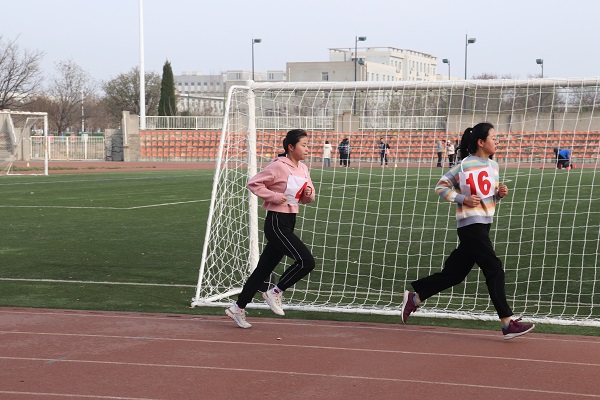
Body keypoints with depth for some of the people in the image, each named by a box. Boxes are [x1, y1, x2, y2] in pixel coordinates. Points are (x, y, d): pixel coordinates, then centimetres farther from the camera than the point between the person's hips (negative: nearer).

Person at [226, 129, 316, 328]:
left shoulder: (303, 169, 11)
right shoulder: (278, 166, -14)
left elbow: (307, 198, 19)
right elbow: (253, 183, -14)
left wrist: (309, 194, -3)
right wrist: (274, 196, -20)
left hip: (289, 223, 8)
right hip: (276, 223, -8)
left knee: (264, 268, 12)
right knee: (307, 261, -15)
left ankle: (238, 308, 21)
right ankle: (275, 292, 2)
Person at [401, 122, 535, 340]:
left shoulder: (494, 166, 13)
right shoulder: (465, 165, -10)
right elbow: (440, 186, -5)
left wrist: (500, 193, 2)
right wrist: (463, 199, -15)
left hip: (484, 224, 8)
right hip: (470, 224, -8)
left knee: (454, 273, 11)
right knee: (494, 270, -11)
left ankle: (414, 298, 23)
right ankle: (508, 323, -8)